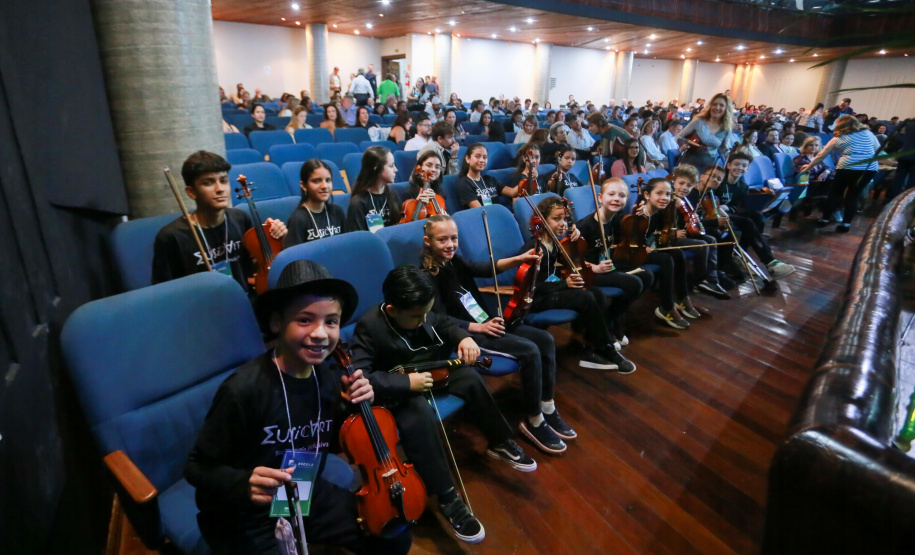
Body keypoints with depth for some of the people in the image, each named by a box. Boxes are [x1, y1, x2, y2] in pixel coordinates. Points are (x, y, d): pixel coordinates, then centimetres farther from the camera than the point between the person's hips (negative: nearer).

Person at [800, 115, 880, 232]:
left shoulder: (837, 139, 13)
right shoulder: (868, 133, 19)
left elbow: (821, 156, 18)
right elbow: (879, 151, 16)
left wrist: (808, 166, 29)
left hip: (847, 167, -3)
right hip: (870, 168, 3)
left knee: (835, 193, 14)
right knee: (853, 195, 12)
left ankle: (824, 219, 20)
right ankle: (846, 224, 10)